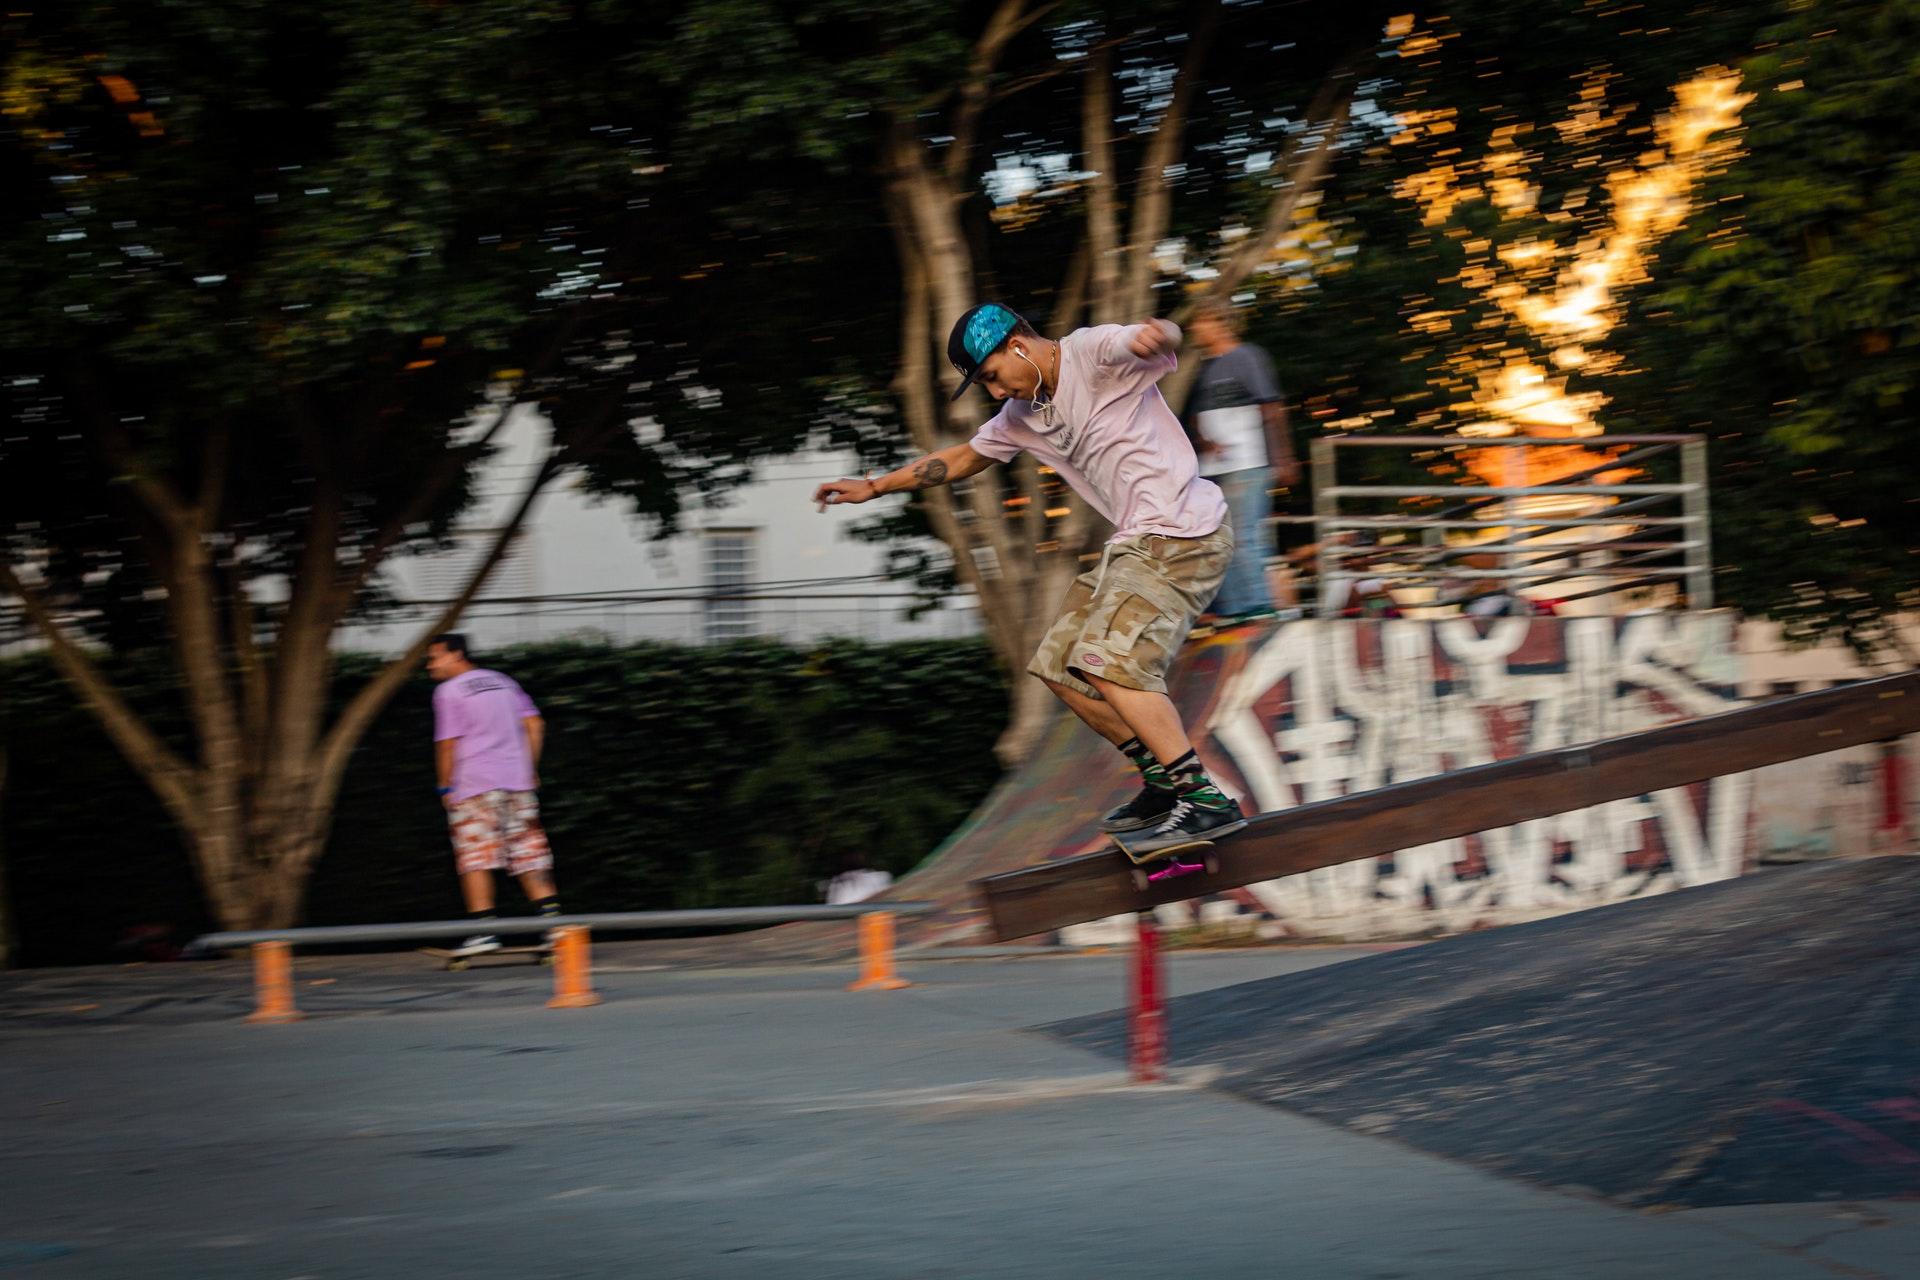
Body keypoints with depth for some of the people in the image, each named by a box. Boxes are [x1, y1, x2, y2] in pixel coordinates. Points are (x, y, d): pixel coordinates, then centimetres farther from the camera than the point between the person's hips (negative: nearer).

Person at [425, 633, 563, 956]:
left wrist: (445, 787, 1)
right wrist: (529, 770, 17)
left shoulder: (448, 691, -3)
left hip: (474, 784, -6)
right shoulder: (502, 682, 16)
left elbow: (448, 744, -8)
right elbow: (535, 724, 13)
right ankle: (551, 915, -2)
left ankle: (484, 929, -13)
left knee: (476, 857, -5)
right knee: (528, 854, 8)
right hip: (517, 780, 6)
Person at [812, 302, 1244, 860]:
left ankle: (1205, 800, -24)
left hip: (1183, 535, -10)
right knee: (1062, 668, 10)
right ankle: (1163, 779, 18)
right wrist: (872, 487, 33)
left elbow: (1164, 342, -28)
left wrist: (1154, 334, -53)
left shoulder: (1094, 353, -11)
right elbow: (962, 458, 30)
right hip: (1138, 542, 10)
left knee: (1110, 665, -22)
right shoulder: (1022, 415, 15)